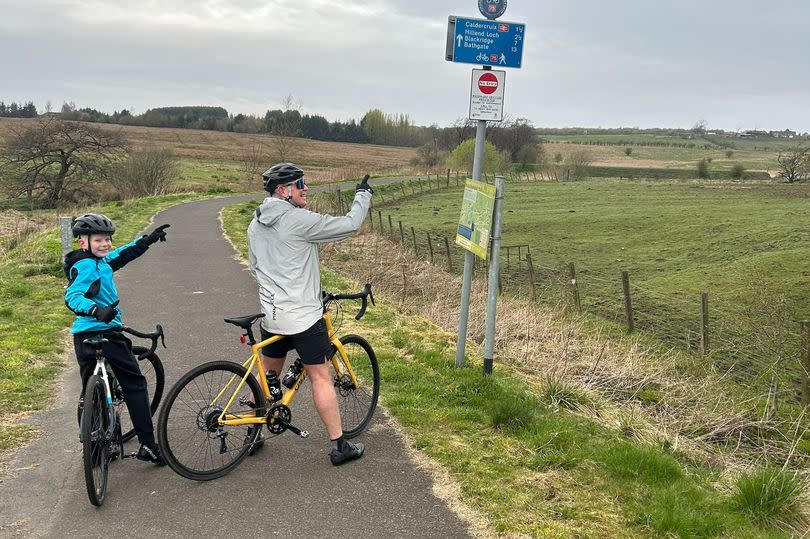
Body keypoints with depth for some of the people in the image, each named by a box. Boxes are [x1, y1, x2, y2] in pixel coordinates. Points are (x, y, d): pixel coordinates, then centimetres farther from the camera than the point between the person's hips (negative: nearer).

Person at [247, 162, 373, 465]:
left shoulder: (255, 225, 8)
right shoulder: (299, 220, -17)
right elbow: (349, 225, -13)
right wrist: (363, 194, 2)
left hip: (270, 313, 7)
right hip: (303, 316, -7)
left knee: (267, 375, 20)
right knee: (320, 377, 2)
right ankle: (339, 446, 9)